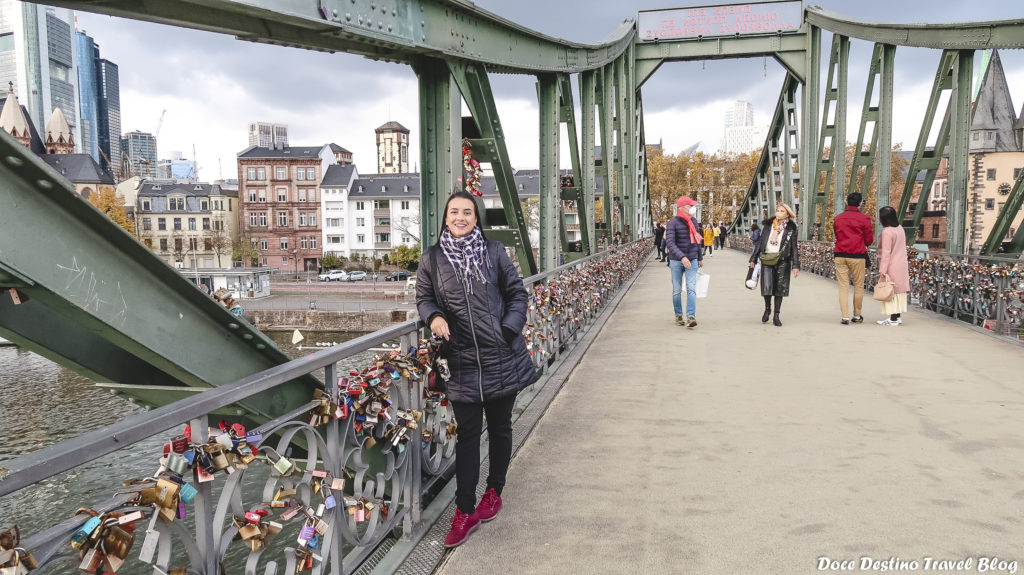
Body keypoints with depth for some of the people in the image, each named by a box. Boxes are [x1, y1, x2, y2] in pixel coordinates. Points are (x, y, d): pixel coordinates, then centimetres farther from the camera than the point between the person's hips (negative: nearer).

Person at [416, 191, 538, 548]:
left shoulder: (494, 252, -1)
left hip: (502, 358, 1)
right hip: (463, 363, 0)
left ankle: (494, 492, 34)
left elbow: (517, 293, 5)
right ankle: (465, 511, 12)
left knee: (500, 427, 14)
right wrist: (434, 316, -10)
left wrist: (509, 330, -7)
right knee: (467, 434, 3)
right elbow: (424, 298, 11)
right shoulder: (432, 259, 0)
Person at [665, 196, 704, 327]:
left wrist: (700, 258, 22)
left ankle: (691, 317, -16)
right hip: (676, 261, -3)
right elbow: (669, 243, -21)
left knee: (691, 289, -10)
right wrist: (682, 257, -31)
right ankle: (678, 315, 22)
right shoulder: (673, 223, -10)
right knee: (677, 290, 7)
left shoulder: (694, 221, 8)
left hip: (692, 260, 3)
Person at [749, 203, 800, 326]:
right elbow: (760, 242, 13)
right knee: (766, 287, -7)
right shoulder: (768, 225, 9)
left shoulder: (791, 228, 4)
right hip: (766, 260, 1)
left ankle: (776, 316, 14)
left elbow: (794, 248, 3)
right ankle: (767, 309, 21)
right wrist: (753, 258, 10)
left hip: (782, 261, -1)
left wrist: (795, 265, -2)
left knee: (779, 288, 3)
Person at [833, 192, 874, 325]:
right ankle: (857, 316, 17)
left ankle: (845, 316, -4)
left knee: (843, 286, 3)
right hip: (858, 256, -2)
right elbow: (869, 240, 0)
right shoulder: (864, 219, -4)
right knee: (858, 286, 10)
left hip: (840, 255, 3)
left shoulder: (837, 218, 7)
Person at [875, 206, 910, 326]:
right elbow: (902, 247, 16)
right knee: (898, 291, 14)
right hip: (902, 265, 9)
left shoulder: (887, 232, -19)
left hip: (892, 267, -9)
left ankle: (893, 319, -2)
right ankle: (898, 316, 21)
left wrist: (882, 270, -19)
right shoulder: (900, 228, 9)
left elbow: (886, 253, -21)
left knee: (891, 291, -3)